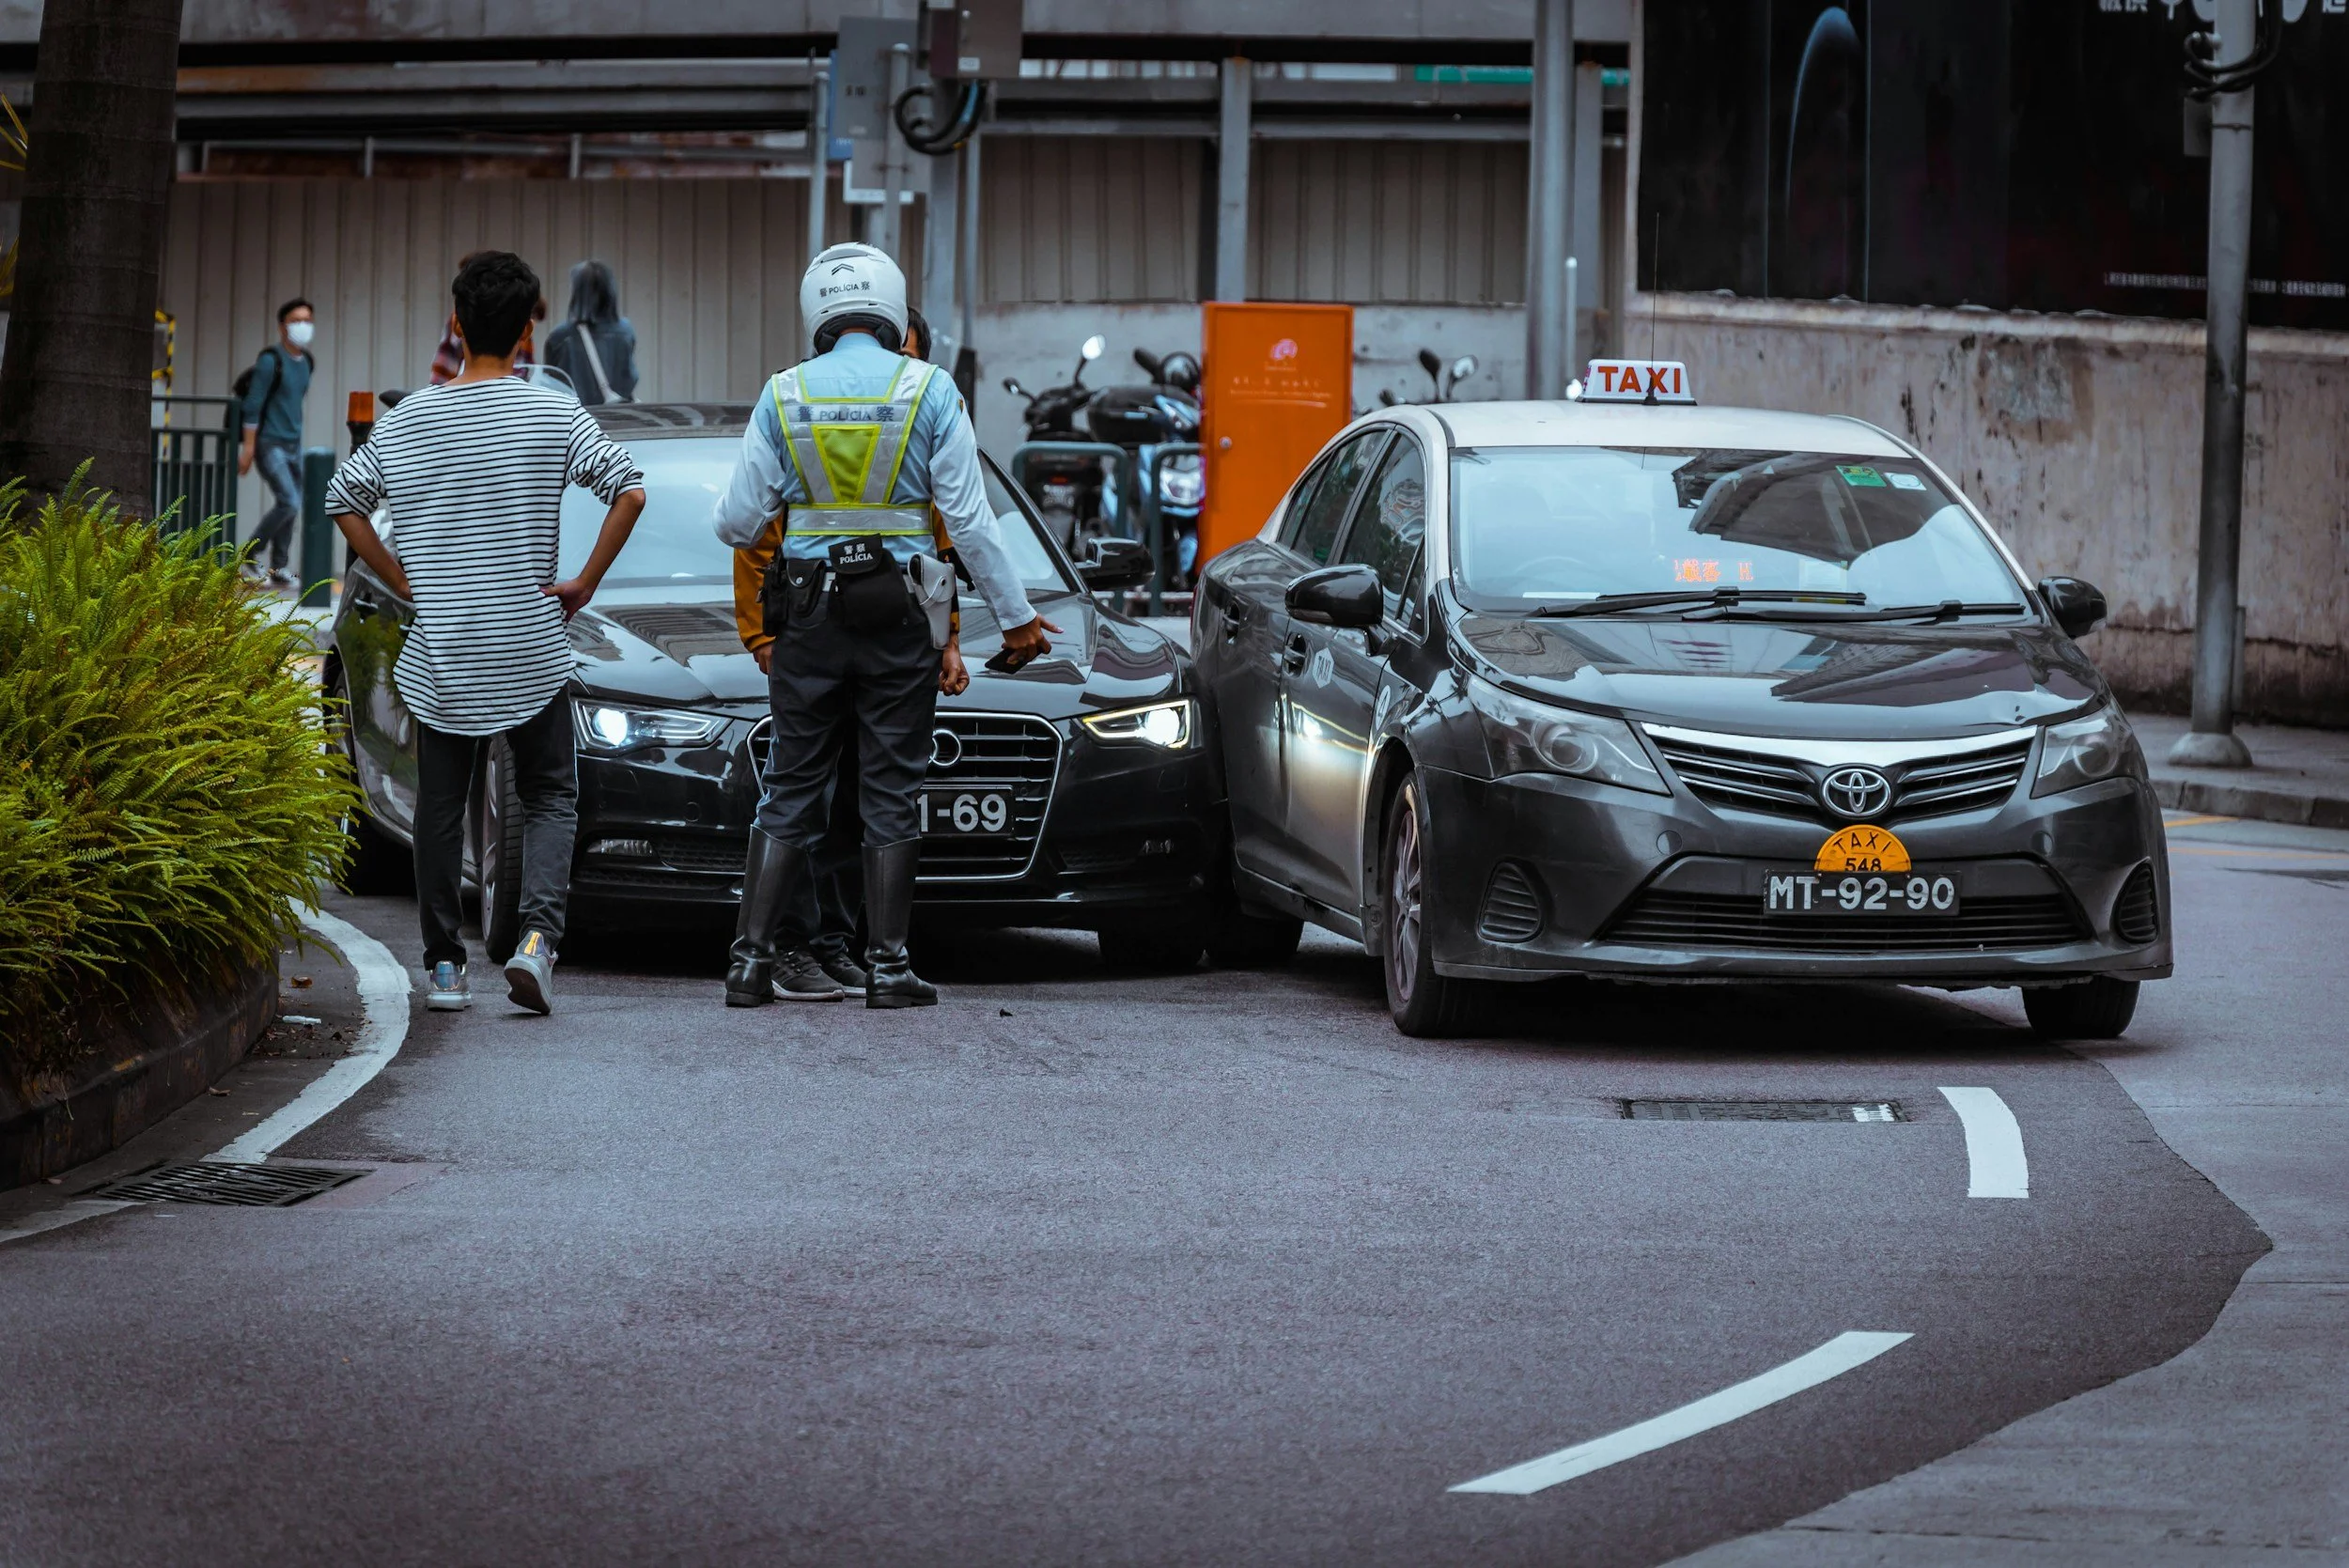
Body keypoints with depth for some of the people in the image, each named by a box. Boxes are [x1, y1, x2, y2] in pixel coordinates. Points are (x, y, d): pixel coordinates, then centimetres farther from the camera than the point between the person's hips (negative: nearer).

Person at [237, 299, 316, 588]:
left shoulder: (306, 362, 11)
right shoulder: (271, 361, -13)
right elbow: (253, 406, -14)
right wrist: (248, 447, -17)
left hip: (294, 444, 8)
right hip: (270, 444, -8)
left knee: (291, 508, 7)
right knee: (289, 503, -17)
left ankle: (279, 568, 16)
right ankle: (253, 552, 0)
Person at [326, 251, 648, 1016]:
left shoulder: (407, 419, 2)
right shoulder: (554, 414, -6)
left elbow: (343, 500, 8)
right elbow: (629, 492, -12)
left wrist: (405, 582, 12)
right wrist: (584, 583, -3)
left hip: (438, 654, 2)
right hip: (530, 650, -2)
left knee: (440, 807, 11)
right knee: (550, 797, 8)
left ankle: (444, 964, 10)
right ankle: (538, 934, -13)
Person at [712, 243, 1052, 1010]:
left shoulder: (784, 397, 0)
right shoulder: (930, 392, -4)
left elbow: (737, 522, 1)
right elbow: (970, 521, -5)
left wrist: (728, 515, 25)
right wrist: (1015, 616, 2)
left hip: (809, 618, 1)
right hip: (900, 619, -1)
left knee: (791, 789, 8)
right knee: (892, 793, 5)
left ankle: (750, 955, 3)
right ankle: (887, 965, 4)